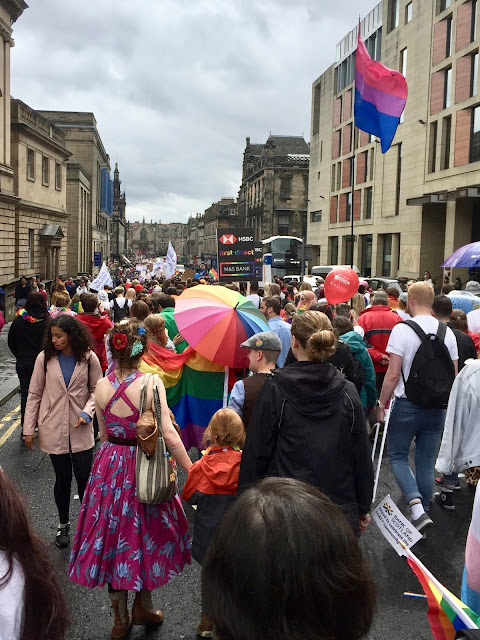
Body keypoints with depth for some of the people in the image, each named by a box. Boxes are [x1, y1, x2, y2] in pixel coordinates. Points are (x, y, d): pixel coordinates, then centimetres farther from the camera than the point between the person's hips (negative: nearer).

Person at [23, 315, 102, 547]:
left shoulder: (89, 358, -6)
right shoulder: (45, 358, -5)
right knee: (62, 478, 11)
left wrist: (87, 412, -14)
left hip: (80, 429, 0)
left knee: (84, 478, 2)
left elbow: (96, 390, 3)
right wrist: (29, 428, -1)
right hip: (53, 429, 0)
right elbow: (34, 394, 0)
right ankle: (63, 524, 33)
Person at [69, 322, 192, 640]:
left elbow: (104, 434, 6)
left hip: (110, 468, 4)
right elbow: (169, 436, -21)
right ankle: (143, 605, 36)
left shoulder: (101, 386, -6)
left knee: (114, 532, 17)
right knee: (145, 532, 18)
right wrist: (194, 473, -13)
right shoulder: (151, 383, -19)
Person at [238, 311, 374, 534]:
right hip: (341, 511, 3)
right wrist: (363, 508, 15)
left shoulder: (274, 389, -10)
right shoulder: (347, 392, -2)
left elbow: (256, 452, -6)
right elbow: (362, 456, 3)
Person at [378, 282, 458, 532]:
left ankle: (417, 509, -8)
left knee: (398, 457, 9)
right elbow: (454, 375, 7)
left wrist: (382, 404, -5)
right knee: (426, 464, 13)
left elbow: (393, 374, -15)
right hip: (437, 408, 5)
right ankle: (422, 515, 22)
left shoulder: (402, 330, -13)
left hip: (407, 405, -4)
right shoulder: (447, 332, 2)